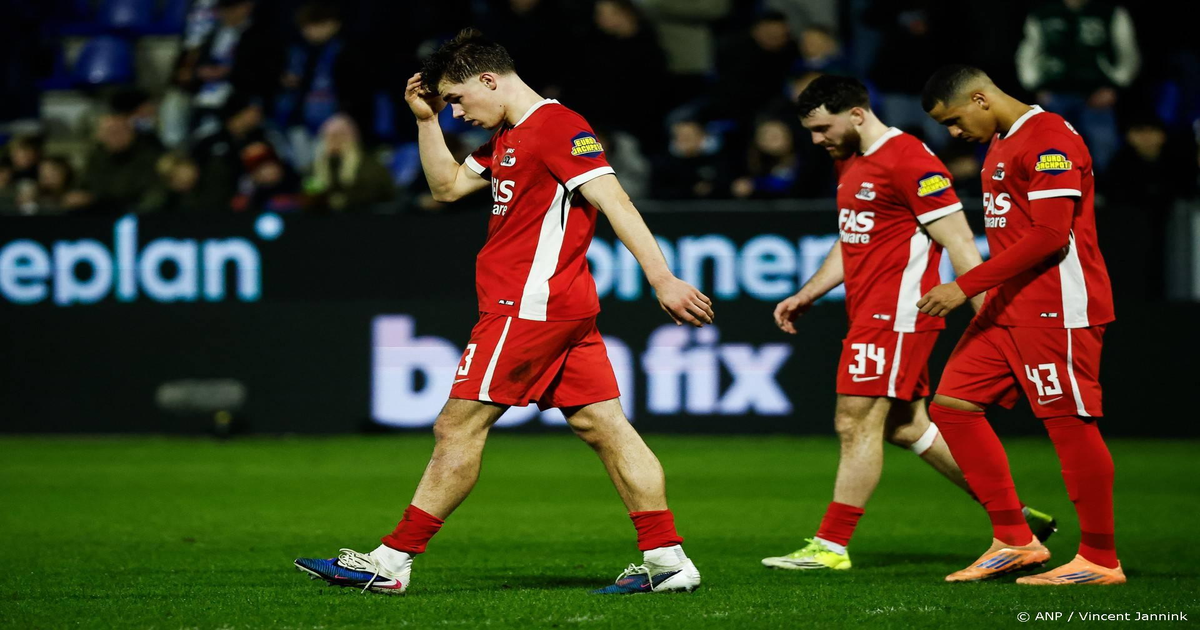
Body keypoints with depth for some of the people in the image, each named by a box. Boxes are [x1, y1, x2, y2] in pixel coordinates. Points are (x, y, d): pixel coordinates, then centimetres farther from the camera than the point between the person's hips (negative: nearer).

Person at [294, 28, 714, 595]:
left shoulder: (557, 125, -12)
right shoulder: (507, 139, 19)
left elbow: (614, 202, -18)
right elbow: (447, 186, 30)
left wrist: (663, 279, -23)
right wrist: (425, 119, 19)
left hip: (528, 306, -10)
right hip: (568, 309, 10)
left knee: (459, 426, -6)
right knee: (603, 426, 4)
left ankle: (391, 563, -2)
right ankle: (666, 559, 0)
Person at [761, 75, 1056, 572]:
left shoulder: (910, 160, -14)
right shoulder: (850, 163, 17)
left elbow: (959, 242, -16)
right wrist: (805, 296, 19)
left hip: (894, 316, -10)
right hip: (870, 315, 10)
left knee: (857, 424, -9)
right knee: (906, 426, 12)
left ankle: (831, 545, -5)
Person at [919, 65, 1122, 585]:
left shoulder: (1050, 139, -14)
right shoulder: (1001, 144, 18)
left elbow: (1050, 235, -21)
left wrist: (967, 286, -20)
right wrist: (986, 294, 15)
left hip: (1055, 309, -10)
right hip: (1009, 308, 10)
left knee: (1069, 423, -7)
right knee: (953, 404, 5)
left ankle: (1100, 560, 1)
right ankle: (1014, 541, 8)